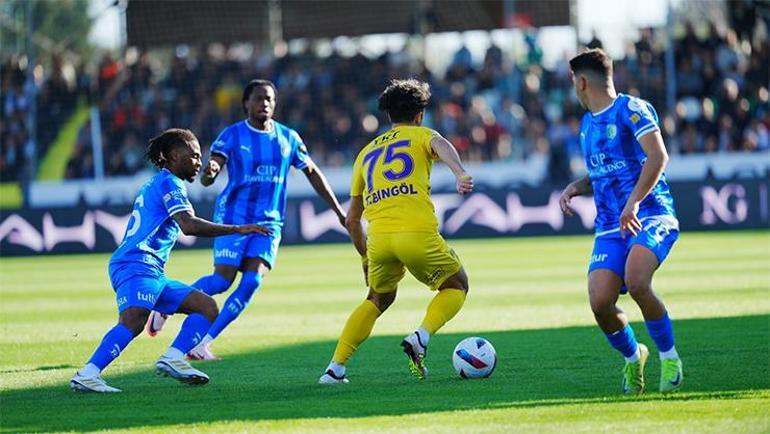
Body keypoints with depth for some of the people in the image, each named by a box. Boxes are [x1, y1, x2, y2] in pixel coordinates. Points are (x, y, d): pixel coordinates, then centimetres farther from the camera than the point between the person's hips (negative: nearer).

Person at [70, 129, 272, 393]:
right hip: (137, 265, -10)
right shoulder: (169, 183, -3)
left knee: (207, 307, 7)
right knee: (134, 320, -32)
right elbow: (188, 225, -18)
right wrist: (237, 230, -17)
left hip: (153, 272, 10)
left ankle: (172, 359, -11)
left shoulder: (155, 183, 28)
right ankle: (87, 375, -40)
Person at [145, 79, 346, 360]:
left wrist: (339, 212, 17)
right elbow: (207, 179, -14)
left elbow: (313, 174, 17)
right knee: (223, 279, -14)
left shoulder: (288, 138, 7)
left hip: (269, 222, 4)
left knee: (252, 281, -14)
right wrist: (209, 173, -40)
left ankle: (203, 342, -8)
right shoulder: (232, 135, -5)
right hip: (233, 217, -4)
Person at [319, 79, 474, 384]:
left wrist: (366, 257, 41)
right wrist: (460, 173, -33)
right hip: (418, 232, -4)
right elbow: (442, 146, -13)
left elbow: (352, 220, 29)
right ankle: (420, 338, -6)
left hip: (378, 237, 4)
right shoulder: (421, 135, 15)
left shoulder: (367, 152, 28)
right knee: (456, 286, 19)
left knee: (378, 298, 28)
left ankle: (335, 368, 16)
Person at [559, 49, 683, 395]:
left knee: (635, 282, -32)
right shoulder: (588, 123, 20)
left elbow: (658, 158, -17)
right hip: (610, 228, 7)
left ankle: (669, 357, -12)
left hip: (651, 219, -7)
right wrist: (576, 188, 11)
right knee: (600, 303, -13)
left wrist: (633, 202, -25)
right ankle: (632, 357, 16)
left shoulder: (632, 110, -6)